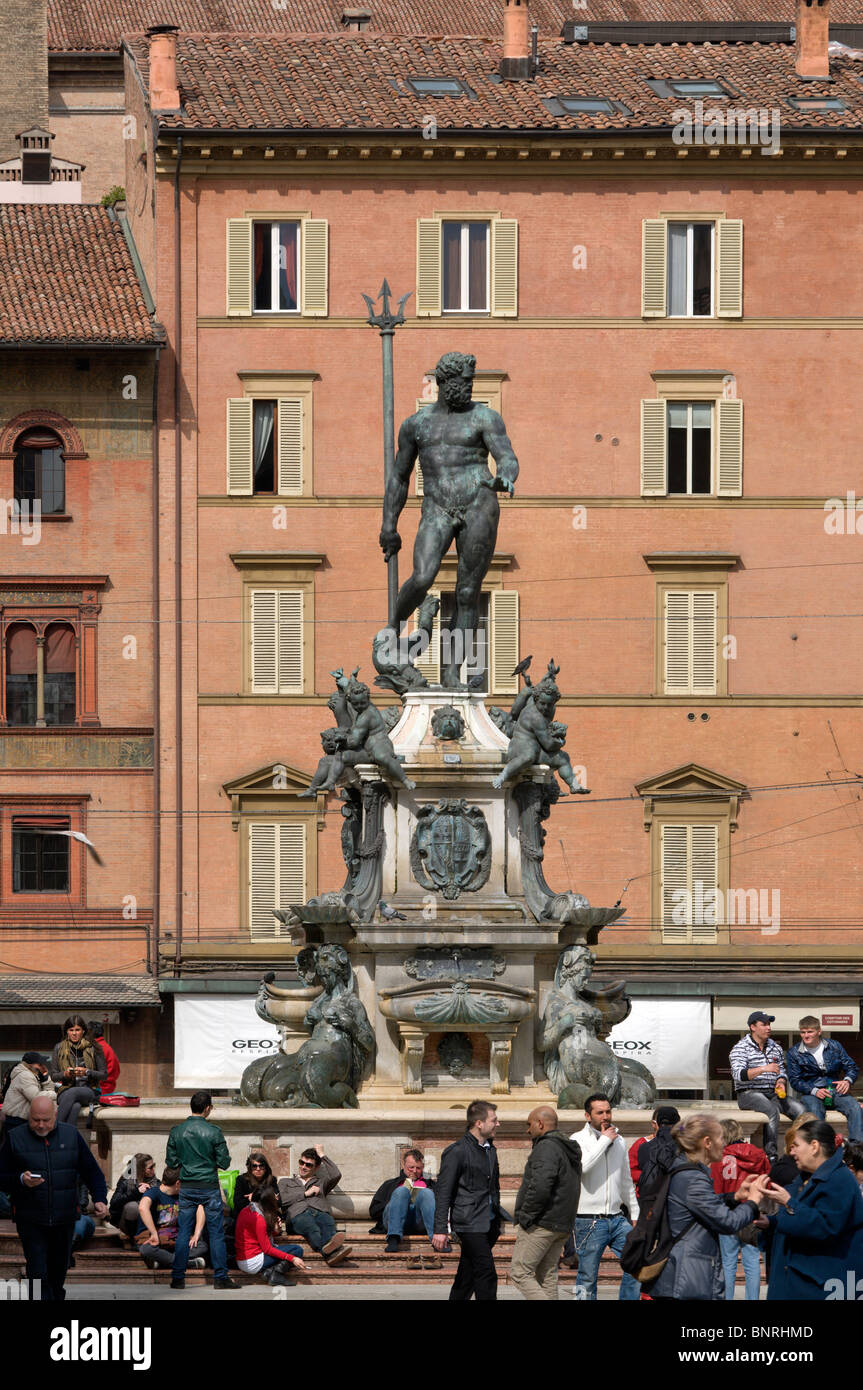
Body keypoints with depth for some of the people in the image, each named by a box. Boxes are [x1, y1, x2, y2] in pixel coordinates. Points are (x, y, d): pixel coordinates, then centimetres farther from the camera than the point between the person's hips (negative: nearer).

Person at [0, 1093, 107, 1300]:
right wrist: (21, 1180, -20)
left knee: (59, 1272, 13)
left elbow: (92, 1171, 9)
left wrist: (99, 1199, -7)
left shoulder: (72, 1136, 5)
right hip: (30, 1219, -3)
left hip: (64, 1219, 3)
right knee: (38, 1274, -11)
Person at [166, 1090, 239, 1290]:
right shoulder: (213, 1132, -10)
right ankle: (220, 1277, 5)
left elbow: (171, 1161, 3)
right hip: (209, 1187, -3)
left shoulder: (177, 1131, -2)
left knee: (183, 1232, 7)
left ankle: (178, 1277, 5)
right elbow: (224, 1163, -6)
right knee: (216, 1232, 4)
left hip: (187, 1188, 3)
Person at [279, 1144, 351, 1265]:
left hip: (321, 1212, 2)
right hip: (299, 1214, -2)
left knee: (329, 1224, -39)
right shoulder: (285, 1182, 36)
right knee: (312, 1228, -41)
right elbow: (281, 1200, 14)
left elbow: (336, 1175, 14)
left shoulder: (321, 1183, 37)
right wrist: (305, 1194, 11)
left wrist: (322, 1155, 24)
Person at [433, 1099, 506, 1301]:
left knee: (467, 1277, 11)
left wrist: (497, 1218, 22)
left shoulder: (490, 1149, 16)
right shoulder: (457, 1152, -10)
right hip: (470, 1225, -8)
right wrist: (440, 1229, -15)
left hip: (489, 1224, 8)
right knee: (487, 1275, -12)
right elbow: (443, 1192, -11)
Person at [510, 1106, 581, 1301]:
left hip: (541, 1224, -10)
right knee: (547, 1276, 11)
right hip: (562, 1225, 10)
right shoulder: (569, 1151, 19)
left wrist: (525, 1216, -17)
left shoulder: (546, 1148, -14)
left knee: (520, 1273, -7)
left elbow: (540, 1186, -27)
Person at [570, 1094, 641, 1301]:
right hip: (589, 1220, -5)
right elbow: (583, 1166, -25)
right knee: (587, 1278, 0)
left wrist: (635, 1214, 20)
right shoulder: (578, 1140, -3)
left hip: (617, 1219, 5)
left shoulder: (618, 1141, 13)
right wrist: (605, 1140, -16)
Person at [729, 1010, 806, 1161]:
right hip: (749, 1094, -6)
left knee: (801, 1110, -18)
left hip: (772, 1093, 6)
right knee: (772, 1110, -36)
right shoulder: (740, 1048, -2)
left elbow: (782, 1071, 24)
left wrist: (781, 1082, 0)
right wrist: (764, 1069, -26)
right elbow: (738, 1075, -16)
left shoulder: (775, 1047, 18)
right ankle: (771, 1155, -38)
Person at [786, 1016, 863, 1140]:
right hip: (810, 1093, -2)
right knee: (815, 1111, -38)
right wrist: (814, 1091, -16)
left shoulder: (834, 1046, 12)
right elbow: (795, 1080, 1)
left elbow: (852, 1067, 13)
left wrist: (847, 1081, -11)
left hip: (834, 1090, 2)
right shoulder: (794, 1053, 7)